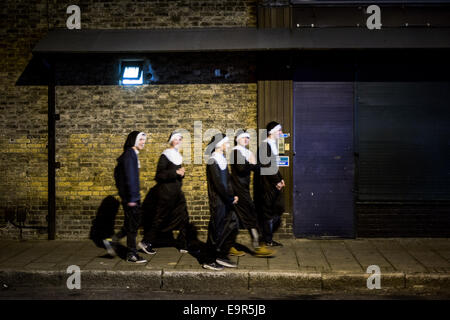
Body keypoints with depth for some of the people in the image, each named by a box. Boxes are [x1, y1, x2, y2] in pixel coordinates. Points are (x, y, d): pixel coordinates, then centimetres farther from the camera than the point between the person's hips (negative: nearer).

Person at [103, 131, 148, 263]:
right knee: (132, 225, -2)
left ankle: (112, 241, 20)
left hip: (133, 196, 10)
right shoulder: (129, 154, -14)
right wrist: (131, 198, -22)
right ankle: (131, 254, 7)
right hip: (130, 196, -10)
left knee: (133, 223, 14)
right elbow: (129, 177, -20)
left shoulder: (133, 154, 16)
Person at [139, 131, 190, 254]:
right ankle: (146, 242, 11)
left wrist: (181, 174, 4)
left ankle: (183, 245, 13)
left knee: (183, 218, 6)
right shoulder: (165, 156, -10)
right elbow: (159, 175, -17)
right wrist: (175, 173, -21)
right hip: (166, 192, -8)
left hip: (177, 192, 8)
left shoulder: (178, 156, 14)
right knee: (160, 219, -1)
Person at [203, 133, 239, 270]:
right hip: (218, 202, -9)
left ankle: (222, 256, 20)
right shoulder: (213, 161, -16)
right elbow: (218, 184, -21)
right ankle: (209, 261, 12)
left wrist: (232, 196, 6)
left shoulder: (222, 159, 13)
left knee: (232, 227, 11)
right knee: (216, 231, 0)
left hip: (226, 201, 9)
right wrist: (231, 199, -16)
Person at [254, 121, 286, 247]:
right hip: (267, 183, -10)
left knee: (277, 209, 12)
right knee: (268, 212, -1)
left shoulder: (274, 144, 13)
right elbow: (266, 166, -21)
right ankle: (268, 241, 10)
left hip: (274, 182, 10)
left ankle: (268, 237, 22)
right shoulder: (265, 145, -17)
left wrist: (280, 179, 11)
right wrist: (276, 182, -17)